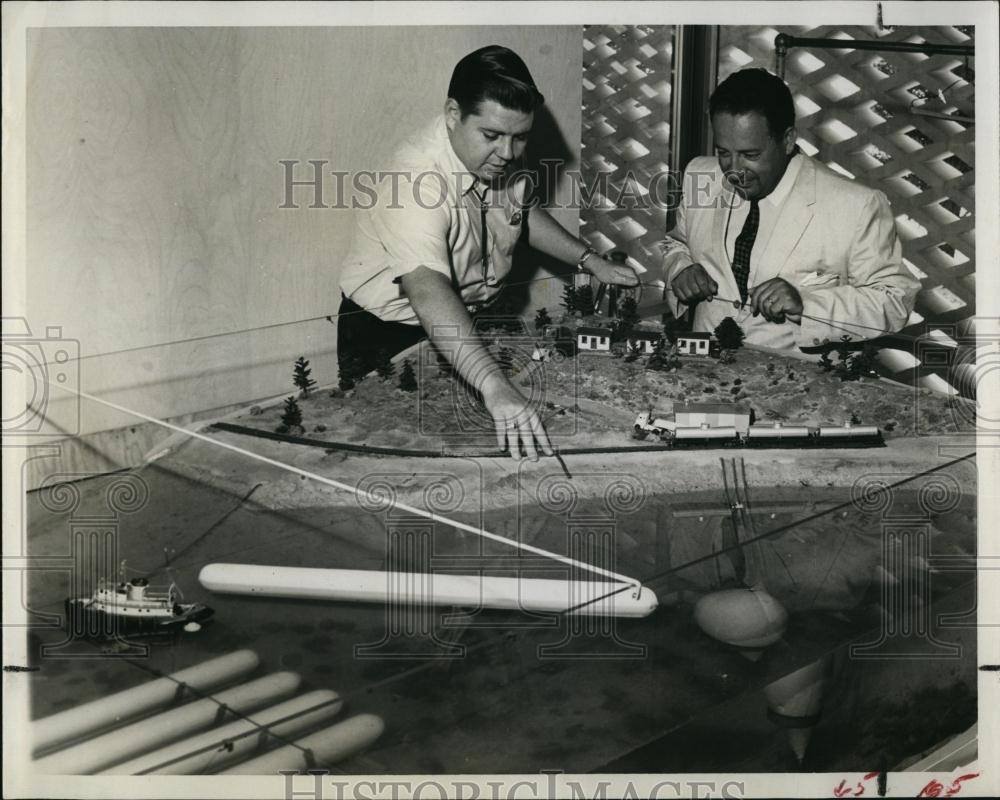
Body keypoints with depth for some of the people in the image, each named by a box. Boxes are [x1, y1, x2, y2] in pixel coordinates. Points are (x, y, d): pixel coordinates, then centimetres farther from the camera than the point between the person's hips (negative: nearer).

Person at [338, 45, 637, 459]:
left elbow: (521, 213, 15)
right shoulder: (421, 179, -34)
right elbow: (427, 291, -49)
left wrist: (589, 261, 4)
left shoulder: (499, 158, -9)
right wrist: (494, 387, -60)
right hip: (389, 333, -6)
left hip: (472, 318, 7)